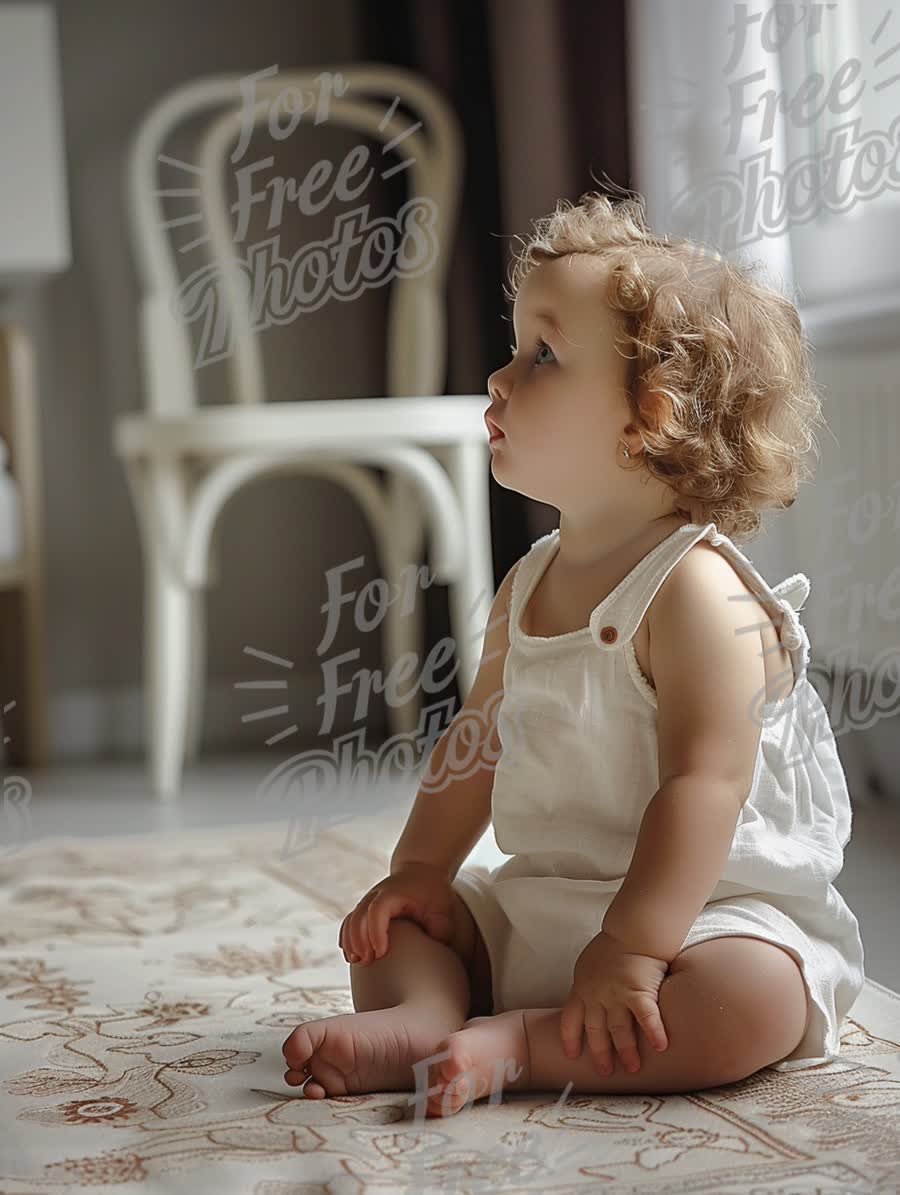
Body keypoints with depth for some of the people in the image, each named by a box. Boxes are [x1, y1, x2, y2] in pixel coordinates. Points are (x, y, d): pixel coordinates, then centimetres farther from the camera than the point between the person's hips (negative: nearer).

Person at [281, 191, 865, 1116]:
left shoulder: (697, 589, -20)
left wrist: (630, 948, -32)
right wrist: (420, 868, 7)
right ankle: (423, 1009, -22)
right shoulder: (528, 586, 7)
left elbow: (704, 783, -27)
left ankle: (515, 1045, -31)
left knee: (751, 1002, -35)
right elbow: (478, 738, 16)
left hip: (717, 909, -8)